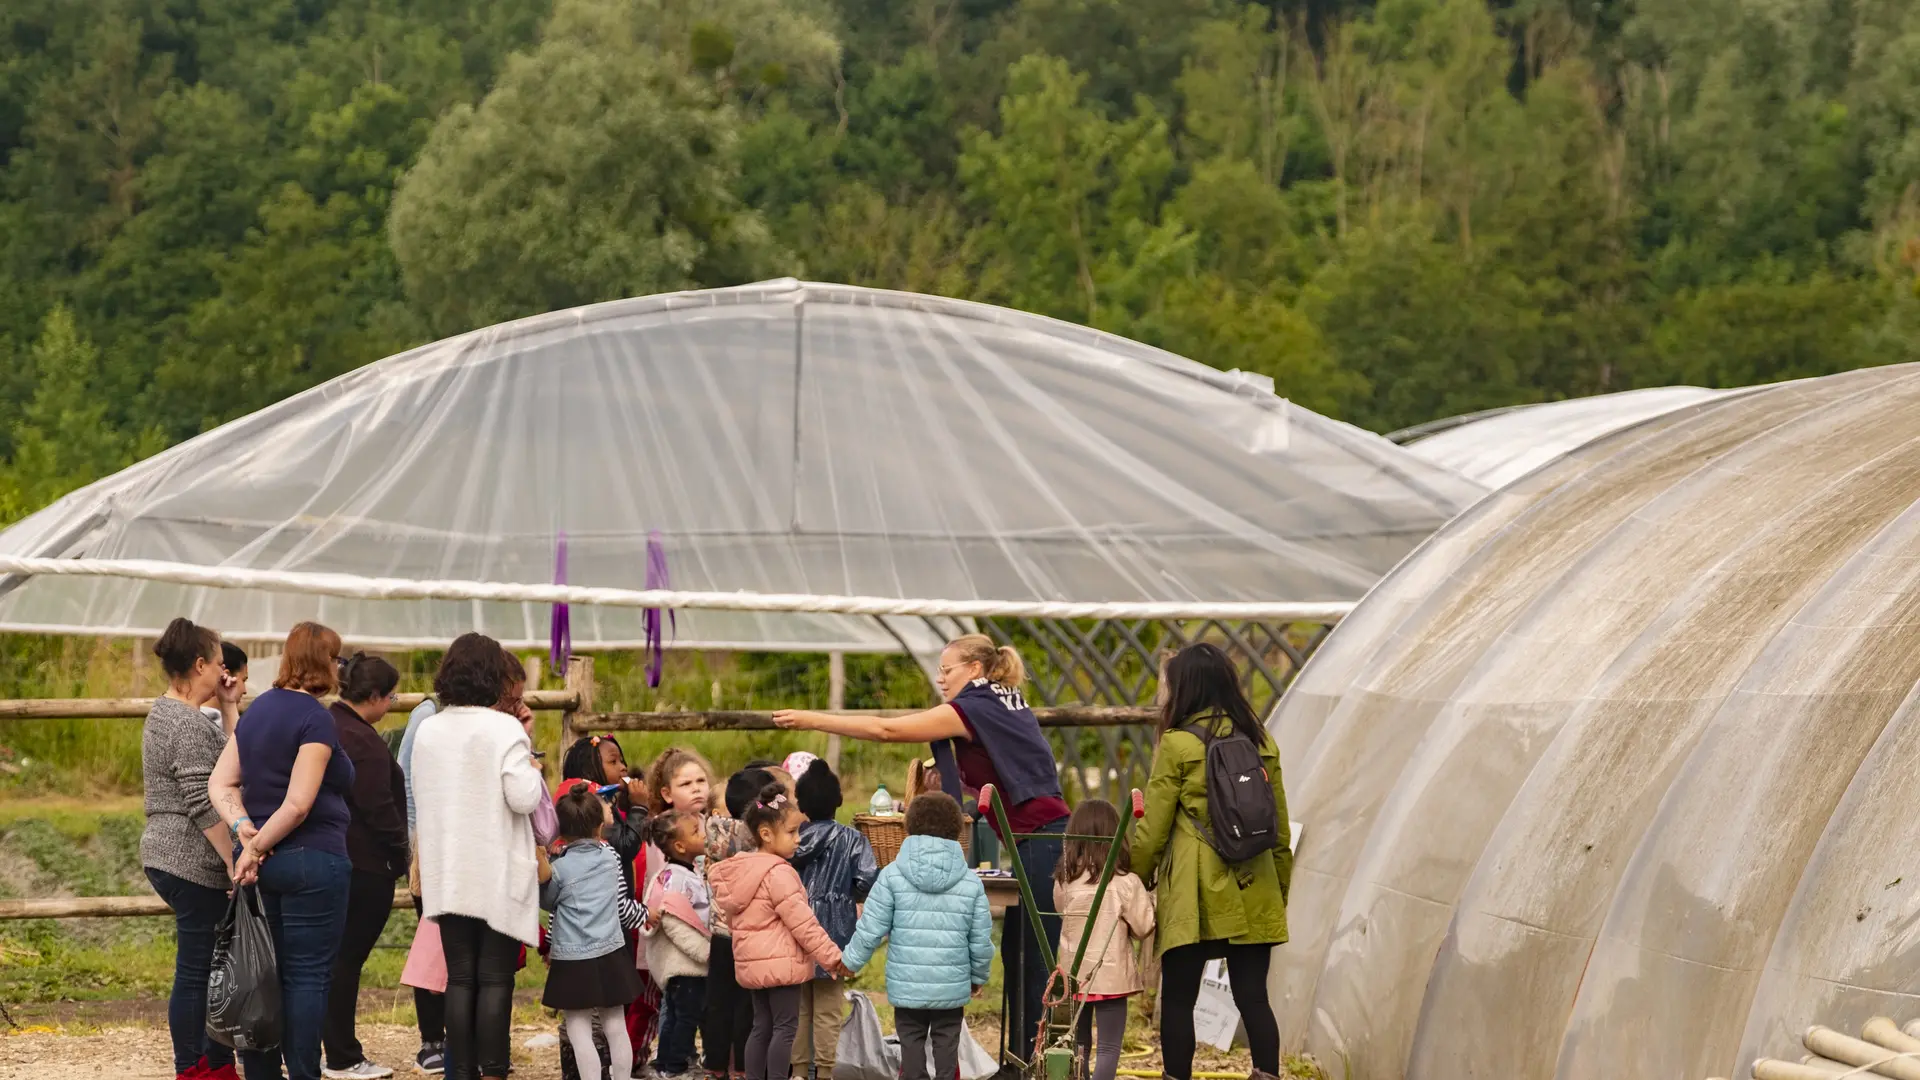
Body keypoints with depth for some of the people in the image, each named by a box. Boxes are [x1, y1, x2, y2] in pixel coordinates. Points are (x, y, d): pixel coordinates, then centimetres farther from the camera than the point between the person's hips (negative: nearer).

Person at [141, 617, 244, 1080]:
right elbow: (204, 807, -20)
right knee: (196, 972, -4)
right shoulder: (190, 724, -16)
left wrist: (227, 708, 15)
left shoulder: (166, 712, 16)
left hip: (167, 858, 11)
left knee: (205, 968, 14)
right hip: (194, 864, -11)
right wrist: (236, 863, -18)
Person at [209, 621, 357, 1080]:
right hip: (312, 860, -7)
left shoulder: (258, 709, 12)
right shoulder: (316, 719, -12)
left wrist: (245, 831, -4)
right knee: (307, 978, -3)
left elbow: (220, 783, 9)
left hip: (263, 865, 7)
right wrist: (257, 846, -10)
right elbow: (299, 804, -19)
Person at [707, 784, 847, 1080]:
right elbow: (802, 922, -19)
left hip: (751, 963, 9)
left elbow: (732, 917, 17)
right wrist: (832, 956, -12)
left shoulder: (739, 868, 10)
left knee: (762, 1025, 13)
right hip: (781, 962, -9)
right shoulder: (778, 873, -19)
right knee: (786, 1026, -3)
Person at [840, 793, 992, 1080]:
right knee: (946, 1055, 8)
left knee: (912, 1051, 8)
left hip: (906, 988, -1)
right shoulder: (971, 882, -2)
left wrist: (850, 961, 13)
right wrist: (978, 977, 20)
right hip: (952, 989, 1)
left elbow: (870, 930, -5)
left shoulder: (892, 876, -6)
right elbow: (981, 941, 3)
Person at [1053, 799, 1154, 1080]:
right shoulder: (1125, 883, -12)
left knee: (1080, 1045, 15)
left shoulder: (1064, 879, -1)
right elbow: (1144, 927, -6)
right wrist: (1149, 899, 9)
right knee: (1109, 1046, -1)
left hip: (1074, 974, 4)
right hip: (1111, 975, -4)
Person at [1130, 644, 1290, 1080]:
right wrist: (1282, 887, 21)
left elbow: (1152, 830, -4)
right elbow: (1279, 825, 13)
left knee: (1177, 997, 2)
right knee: (1253, 996, 5)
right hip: (1253, 891, 5)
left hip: (1194, 891, -4)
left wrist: (1137, 881, 8)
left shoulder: (1176, 743, -6)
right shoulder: (1261, 741, 9)